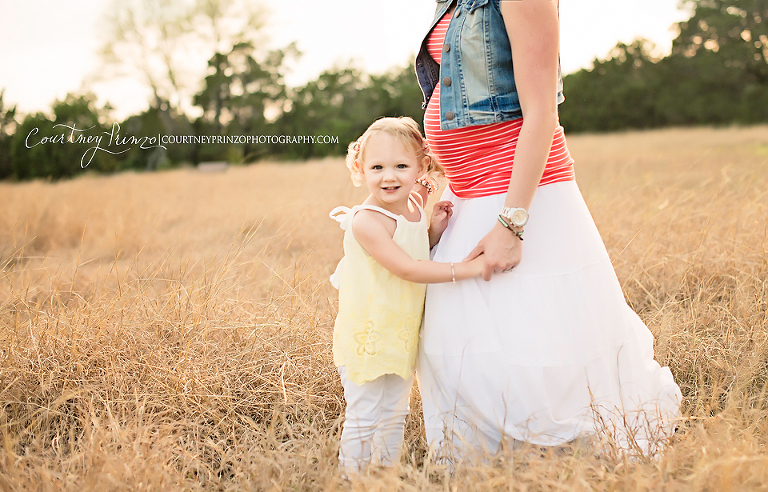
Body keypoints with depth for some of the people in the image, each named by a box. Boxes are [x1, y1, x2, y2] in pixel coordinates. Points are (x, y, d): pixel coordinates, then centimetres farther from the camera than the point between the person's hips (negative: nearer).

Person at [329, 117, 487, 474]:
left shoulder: (415, 209, 3)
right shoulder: (367, 221, -23)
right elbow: (407, 269, -28)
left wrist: (434, 230, -5)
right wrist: (468, 268, -29)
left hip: (402, 334, 8)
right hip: (366, 335, -8)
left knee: (394, 415, 20)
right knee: (363, 418, 2)